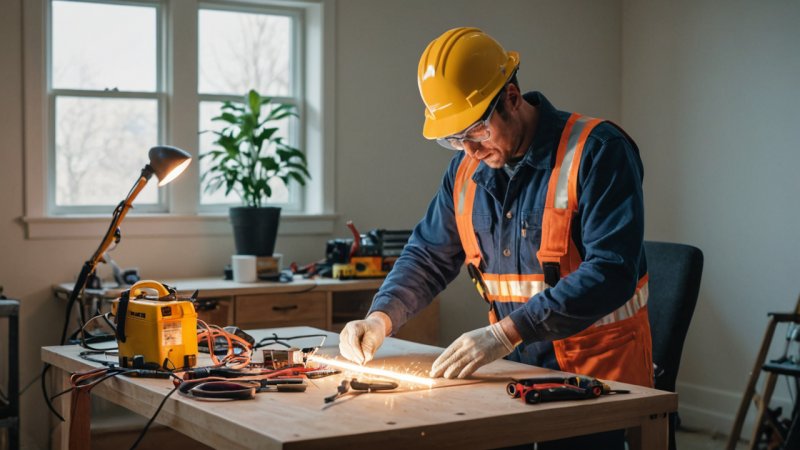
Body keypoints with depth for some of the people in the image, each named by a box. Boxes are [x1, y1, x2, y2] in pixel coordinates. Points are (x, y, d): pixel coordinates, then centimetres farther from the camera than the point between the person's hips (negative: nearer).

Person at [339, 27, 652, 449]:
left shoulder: (596, 150, -14)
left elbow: (610, 271, -24)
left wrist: (507, 332, -30)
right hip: (519, 365, 5)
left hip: (597, 367, -5)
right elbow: (429, 254, 15)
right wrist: (381, 317, -3)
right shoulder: (467, 167, 6)